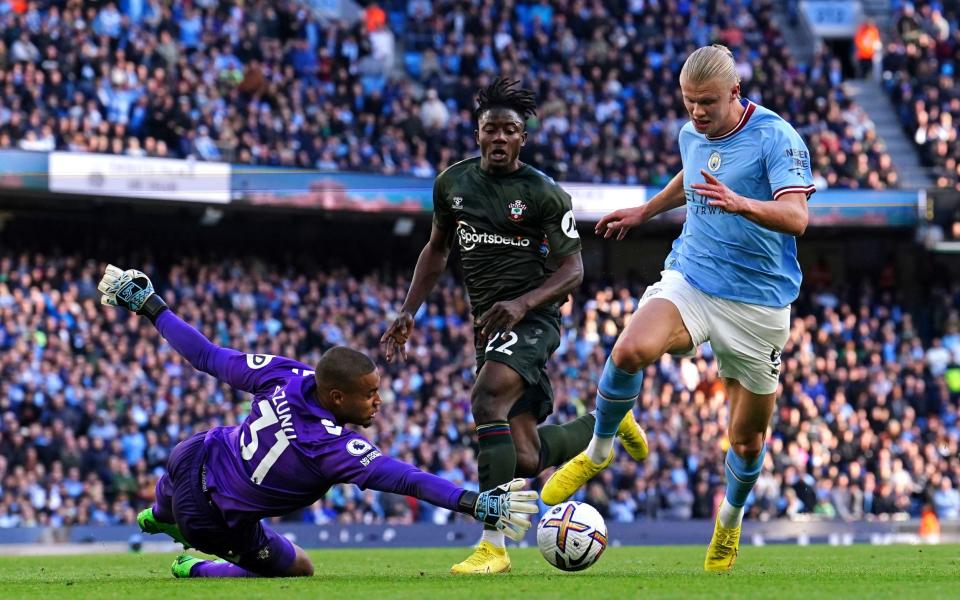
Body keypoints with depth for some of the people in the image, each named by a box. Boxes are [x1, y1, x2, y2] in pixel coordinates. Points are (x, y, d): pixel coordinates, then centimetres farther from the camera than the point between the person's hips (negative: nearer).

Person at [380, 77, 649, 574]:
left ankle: (493, 544, -31)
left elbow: (572, 269, -7)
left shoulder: (544, 194, -8)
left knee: (486, 400, -32)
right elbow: (437, 248, 21)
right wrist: (408, 312, 12)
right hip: (489, 323, 6)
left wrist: (522, 304, -23)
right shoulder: (452, 183, 7)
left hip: (532, 317, -6)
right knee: (527, 460, -1)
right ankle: (601, 423, 34)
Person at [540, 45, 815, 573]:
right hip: (690, 278, 3)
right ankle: (599, 451, -4)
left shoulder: (775, 137, -14)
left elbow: (795, 217, -25)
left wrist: (740, 203, -42)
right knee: (631, 350, -28)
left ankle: (730, 519, 36)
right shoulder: (691, 136, 6)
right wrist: (645, 211, 39)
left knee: (747, 438, 6)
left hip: (759, 300, -3)